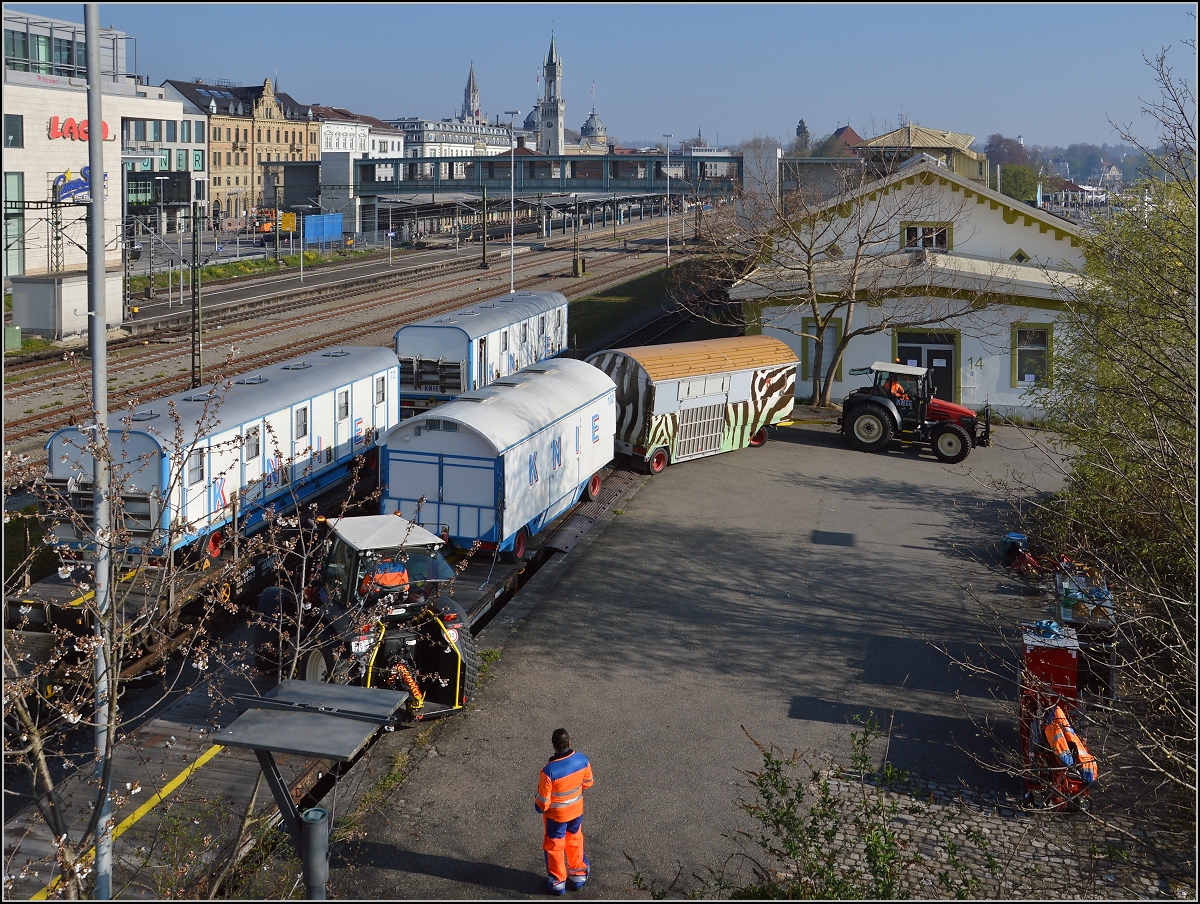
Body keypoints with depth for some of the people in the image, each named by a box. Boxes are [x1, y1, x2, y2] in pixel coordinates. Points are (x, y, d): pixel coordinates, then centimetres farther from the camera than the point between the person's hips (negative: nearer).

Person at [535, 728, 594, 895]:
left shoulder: (549, 771, -35)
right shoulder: (582, 760, -21)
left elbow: (543, 801, -24)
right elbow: (587, 783, -1)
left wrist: (538, 806, -1)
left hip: (556, 815, -4)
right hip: (576, 810, 4)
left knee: (554, 847, 19)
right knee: (575, 842, 27)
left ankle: (557, 882, 35)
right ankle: (578, 876, 42)